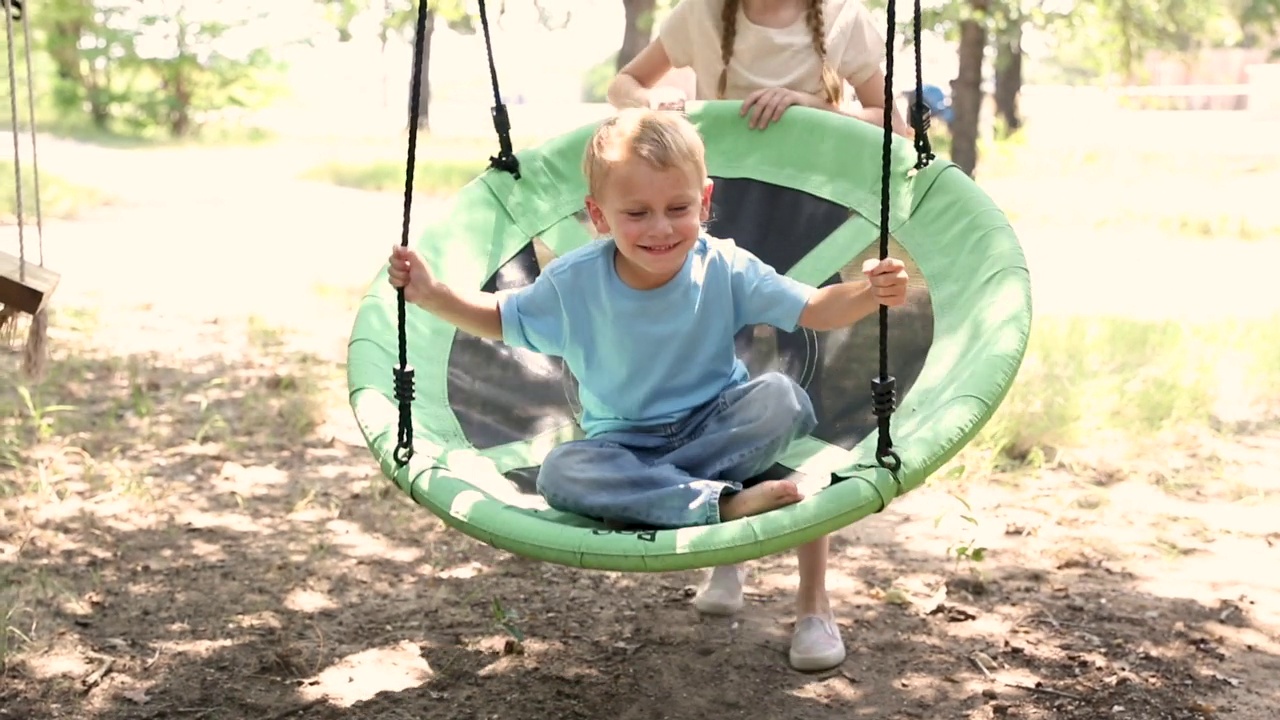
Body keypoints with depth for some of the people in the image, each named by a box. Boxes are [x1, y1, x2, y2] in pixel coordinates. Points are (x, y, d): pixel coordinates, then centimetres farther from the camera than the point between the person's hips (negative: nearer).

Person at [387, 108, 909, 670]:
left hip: (718, 425, 0)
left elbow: (814, 309, -12)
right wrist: (431, 295, -11)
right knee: (561, 472, -32)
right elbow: (498, 319, 6)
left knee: (782, 398, -31)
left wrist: (867, 294, -34)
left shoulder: (725, 269, -11)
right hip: (624, 444, 0)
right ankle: (721, 504, -39)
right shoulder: (572, 283, -9)